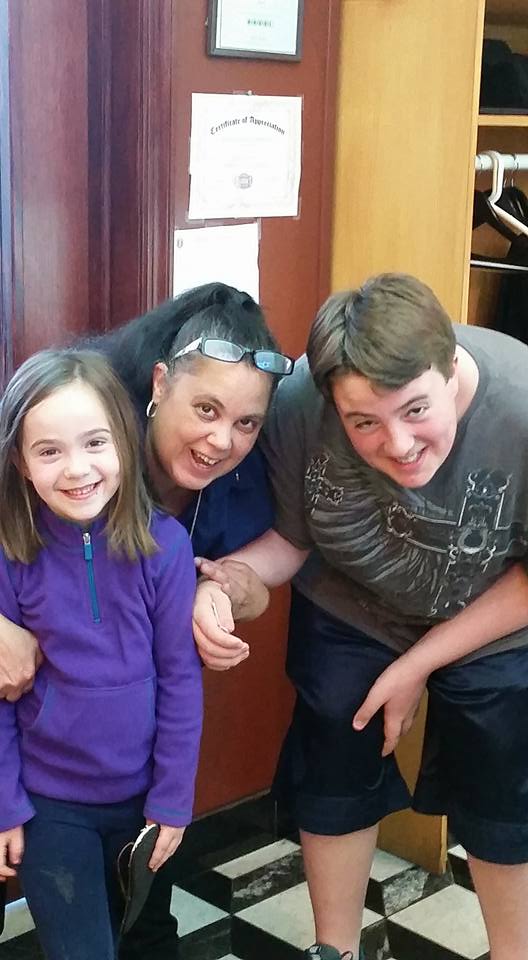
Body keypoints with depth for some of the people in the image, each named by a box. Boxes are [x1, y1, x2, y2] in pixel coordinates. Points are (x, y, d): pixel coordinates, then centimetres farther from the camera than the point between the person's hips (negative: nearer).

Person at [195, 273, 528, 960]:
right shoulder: (299, 404, -31)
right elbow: (291, 537, -13)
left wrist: (417, 664, -18)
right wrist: (229, 580, -33)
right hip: (349, 614, 2)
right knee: (333, 783, 12)